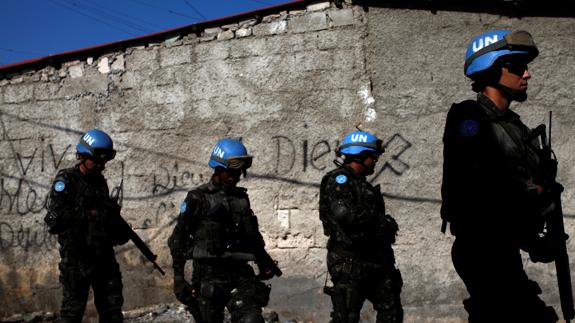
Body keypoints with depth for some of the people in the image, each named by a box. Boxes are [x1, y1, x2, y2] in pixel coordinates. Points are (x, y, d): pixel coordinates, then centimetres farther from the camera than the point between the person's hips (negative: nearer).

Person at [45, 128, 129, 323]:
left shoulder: (100, 181, 12)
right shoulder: (66, 181, -9)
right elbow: (53, 220, -19)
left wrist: (118, 231, 4)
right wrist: (87, 212, -23)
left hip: (104, 257, 7)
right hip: (77, 259, -7)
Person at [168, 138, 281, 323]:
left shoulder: (241, 197, 13)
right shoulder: (199, 198, -3)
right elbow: (179, 238, -3)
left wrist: (264, 261, 25)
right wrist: (178, 276, -7)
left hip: (240, 273, 4)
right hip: (209, 275, -4)